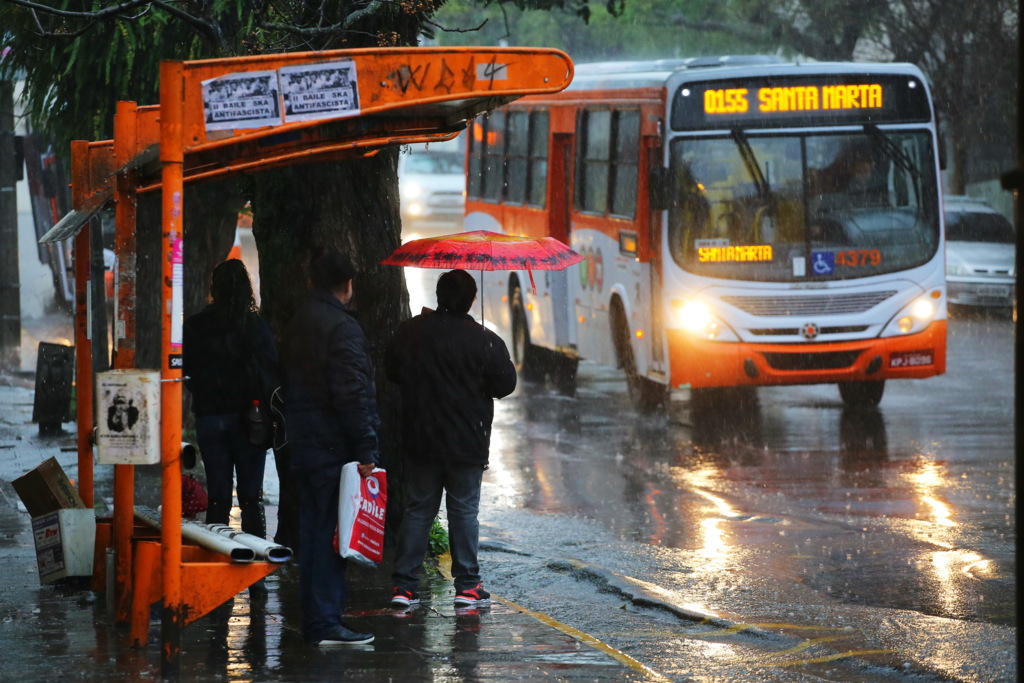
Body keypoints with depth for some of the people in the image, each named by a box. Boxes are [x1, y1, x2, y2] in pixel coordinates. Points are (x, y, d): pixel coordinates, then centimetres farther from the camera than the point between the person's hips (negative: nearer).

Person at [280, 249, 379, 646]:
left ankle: (313, 620, 18)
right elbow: (352, 394, -20)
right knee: (331, 532, -8)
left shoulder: (296, 325, 15)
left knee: (312, 531, 14)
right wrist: (365, 449, -19)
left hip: (303, 445, 9)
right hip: (334, 447, -9)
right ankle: (325, 624, -10)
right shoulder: (342, 327, -14)